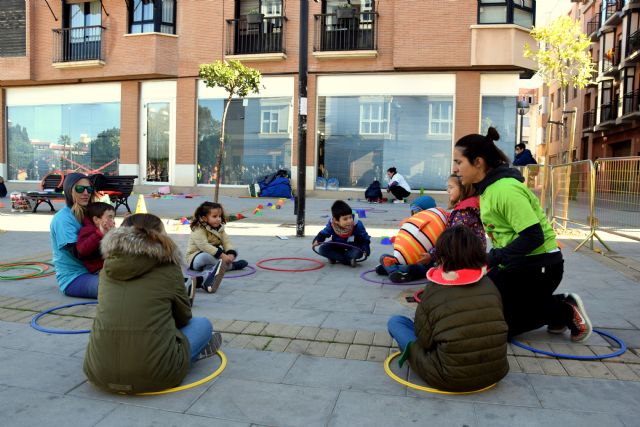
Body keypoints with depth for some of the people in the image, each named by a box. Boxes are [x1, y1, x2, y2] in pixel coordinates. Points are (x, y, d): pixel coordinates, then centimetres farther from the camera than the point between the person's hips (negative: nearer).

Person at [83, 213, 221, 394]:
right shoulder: (168, 268, -1)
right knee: (203, 324, 20)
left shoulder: (110, 265, 10)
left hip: (99, 374, 4)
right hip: (152, 375, -4)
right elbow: (183, 318, 14)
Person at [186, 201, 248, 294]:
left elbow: (227, 242, -6)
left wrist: (231, 254, -27)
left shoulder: (220, 229, 5)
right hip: (196, 258, -8)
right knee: (205, 256, -39)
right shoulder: (198, 231, -19)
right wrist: (222, 255, -39)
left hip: (214, 257, 8)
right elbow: (204, 246, -33)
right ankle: (231, 266, -27)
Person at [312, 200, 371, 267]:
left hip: (352, 248, -3)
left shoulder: (357, 225, -27)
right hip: (337, 247, 3)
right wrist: (317, 240, -21)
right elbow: (323, 233, -2)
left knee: (358, 252, -35)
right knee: (322, 249, -22)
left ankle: (335, 257, -17)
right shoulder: (331, 225, -21)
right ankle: (349, 260, -23)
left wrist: (365, 250, -33)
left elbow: (365, 238, -16)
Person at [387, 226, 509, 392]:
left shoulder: (432, 291, -13)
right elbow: (498, 327, 7)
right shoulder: (489, 285, -3)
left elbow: (424, 340, -8)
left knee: (395, 322, 9)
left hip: (451, 380, -4)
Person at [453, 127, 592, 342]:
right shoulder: (487, 187, 6)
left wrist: (493, 258, -23)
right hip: (513, 264, 9)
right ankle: (554, 306, 16)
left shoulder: (505, 189, -24)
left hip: (539, 266, -9)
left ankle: (565, 312, 9)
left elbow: (533, 237, -27)